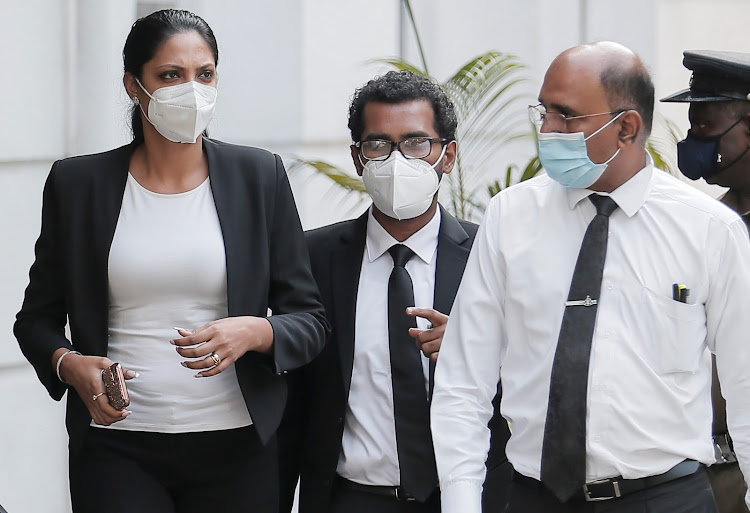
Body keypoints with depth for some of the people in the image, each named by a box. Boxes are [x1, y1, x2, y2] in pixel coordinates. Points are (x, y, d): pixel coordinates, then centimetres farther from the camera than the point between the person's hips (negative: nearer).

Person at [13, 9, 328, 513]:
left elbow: (310, 322, 3)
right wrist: (68, 363, -10)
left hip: (237, 451, 1)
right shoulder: (76, 183, 3)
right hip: (116, 450, 0)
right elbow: (37, 318, 11)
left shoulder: (259, 176, 3)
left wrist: (253, 333, -17)